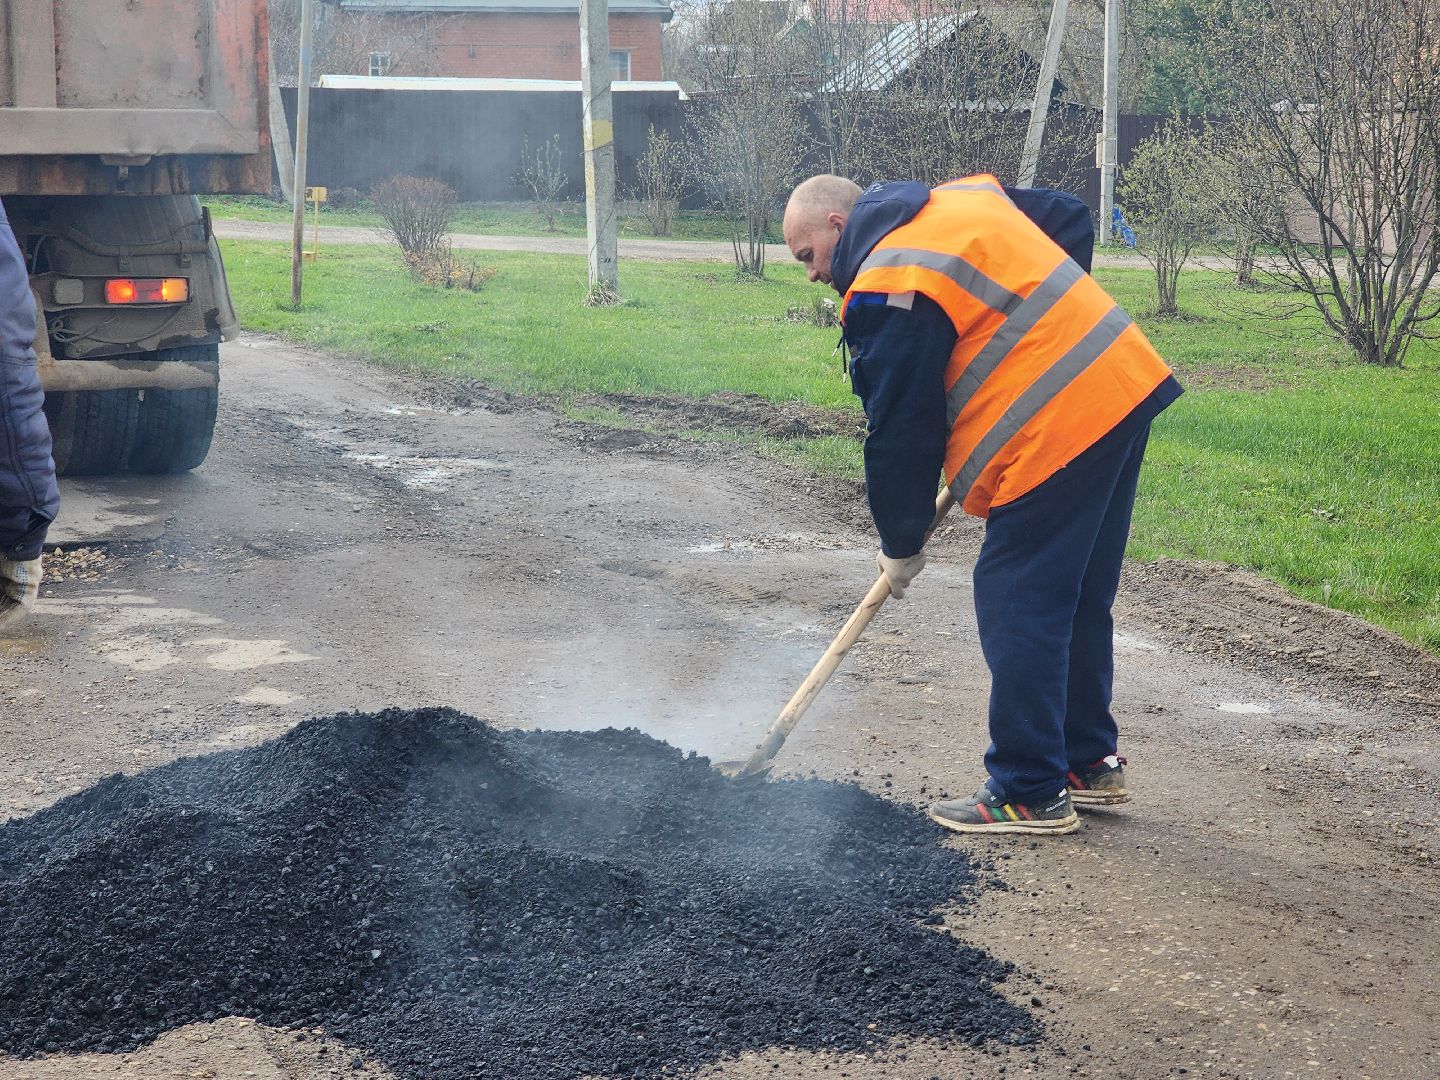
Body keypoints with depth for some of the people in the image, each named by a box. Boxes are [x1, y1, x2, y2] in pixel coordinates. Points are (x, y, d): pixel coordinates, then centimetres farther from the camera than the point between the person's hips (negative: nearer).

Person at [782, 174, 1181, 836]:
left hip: (1057, 432, -10)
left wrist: (901, 547, 5)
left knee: (1017, 609, -1)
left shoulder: (887, 291, -11)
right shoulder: (967, 197, 15)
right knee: (1079, 601, 19)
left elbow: (900, 434, -8)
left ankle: (1031, 794, 6)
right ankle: (1090, 761, 30)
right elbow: (1072, 219, 26)